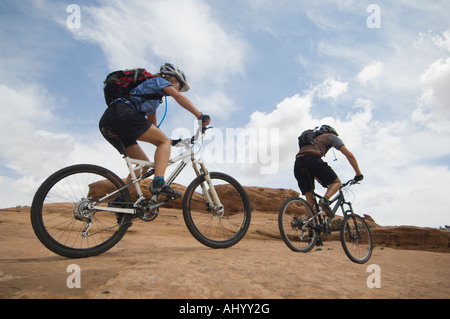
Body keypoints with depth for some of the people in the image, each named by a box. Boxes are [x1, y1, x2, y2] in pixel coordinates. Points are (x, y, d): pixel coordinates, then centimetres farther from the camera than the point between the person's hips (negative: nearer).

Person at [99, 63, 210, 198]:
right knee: (165, 141, -11)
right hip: (122, 112, -9)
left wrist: (170, 140, 38)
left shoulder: (155, 98, 36)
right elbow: (179, 97, -6)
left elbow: (153, 126, 40)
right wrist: (201, 116, -13)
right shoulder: (159, 81, 12)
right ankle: (158, 182, -30)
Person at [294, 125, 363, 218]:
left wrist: (322, 180, 43)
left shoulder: (314, 138, 42)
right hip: (312, 159, -6)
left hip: (298, 162, 6)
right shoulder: (332, 136, 26)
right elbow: (349, 155, 16)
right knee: (336, 182, 12)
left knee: (309, 199, 10)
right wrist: (358, 174, 21)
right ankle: (325, 200, -13)